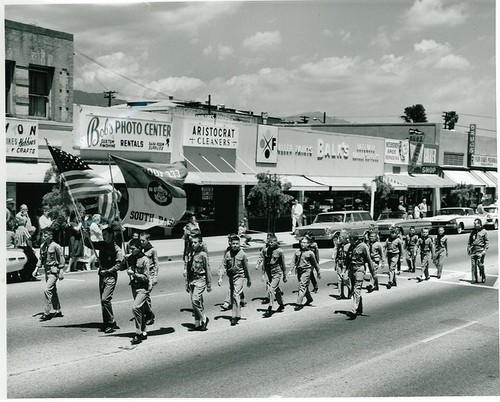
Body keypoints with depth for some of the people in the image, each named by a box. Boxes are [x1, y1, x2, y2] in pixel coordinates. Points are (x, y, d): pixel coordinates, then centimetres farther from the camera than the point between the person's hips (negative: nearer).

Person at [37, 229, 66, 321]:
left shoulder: (56, 246, -12)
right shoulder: (42, 246, 9)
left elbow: (62, 259, -10)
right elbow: (41, 259, 20)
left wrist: (61, 272, -12)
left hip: (54, 271, -8)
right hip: (47, 270, 8)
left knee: (47, 290, -16)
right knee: (53, 291, 14)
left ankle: (47, 312, -12)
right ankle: (57, 311, 25)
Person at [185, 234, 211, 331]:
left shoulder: (203, 255, -7)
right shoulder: (190, 255, 11)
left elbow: (208, 270, -5)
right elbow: (187, 269, 17)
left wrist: (209, 285, -5)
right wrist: (187, 283, 16)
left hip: (200, 280, -7)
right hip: (191, 281, 7)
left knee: (195, 300, -19)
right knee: (196, 302, 8)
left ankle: (204, 318, -3)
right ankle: (197, 324, 14)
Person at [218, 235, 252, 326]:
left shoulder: (242, 254, -6)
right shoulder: (227, 254, 1)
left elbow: (246, 268, 2)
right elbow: (224, 266, 2)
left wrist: (249, 279, 10)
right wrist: (220, 278, -8)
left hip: (239, 276, -4)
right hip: (231, 277, 5)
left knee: (236, 295, -15)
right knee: (232, 297, 12)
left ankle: (235, 317, -13)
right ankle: (238, 314, 29)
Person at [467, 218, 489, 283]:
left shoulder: (484, 231, 1)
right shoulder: (473, 231, 13)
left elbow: (487, 241, 2)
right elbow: (469, 241, 19)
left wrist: (485, 249, -8)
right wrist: (468, 248, 12)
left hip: (480, 250, -4)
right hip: (473, 250, 4)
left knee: (480, 264, -7)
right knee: (473, 265, 1)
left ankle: (483, 277, 13)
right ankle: (474, 279, 5)